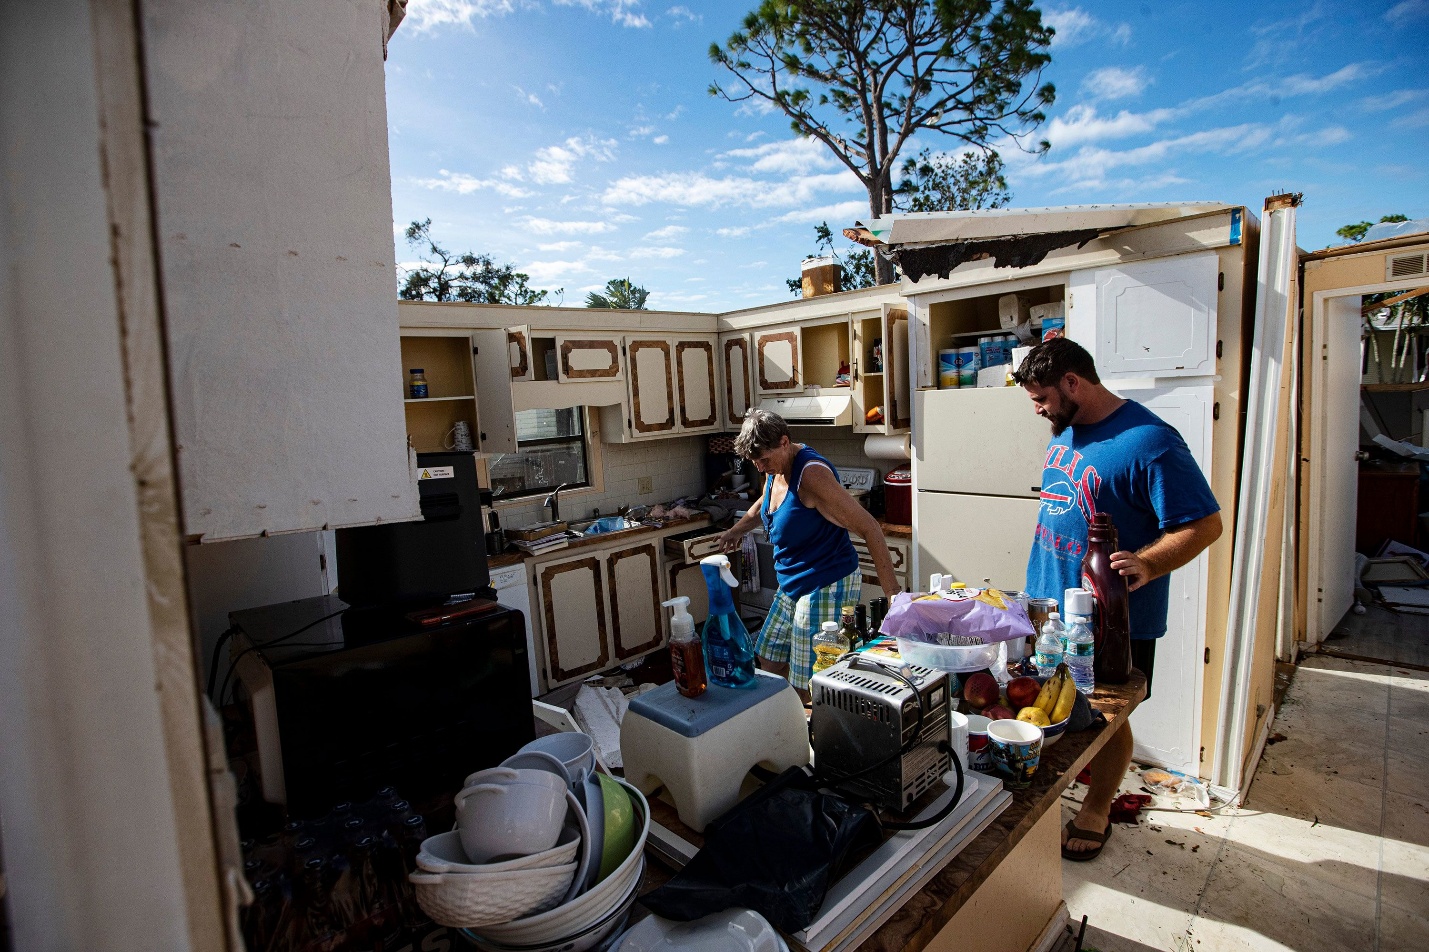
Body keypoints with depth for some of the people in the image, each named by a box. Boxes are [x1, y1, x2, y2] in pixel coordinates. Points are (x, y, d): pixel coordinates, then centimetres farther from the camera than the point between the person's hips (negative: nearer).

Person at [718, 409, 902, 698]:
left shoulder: (811, 473, -24)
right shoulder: (775, 469, 4)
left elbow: (868, 527, -25)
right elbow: (763, 505, 28)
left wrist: (893, 594, -27)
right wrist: (736, 531, 42)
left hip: (827, 587, -10)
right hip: (793, 586, 10)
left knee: (808, 688, -4)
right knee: (771, 662, 19)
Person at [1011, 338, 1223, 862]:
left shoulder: (1149, 441, -20)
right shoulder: (1066, 431, 5)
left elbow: (1204, 523, -19)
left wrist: (1146, 565, -35)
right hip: (1047, 602, 7)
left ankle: (1096, 813, 34)